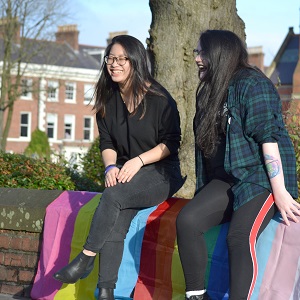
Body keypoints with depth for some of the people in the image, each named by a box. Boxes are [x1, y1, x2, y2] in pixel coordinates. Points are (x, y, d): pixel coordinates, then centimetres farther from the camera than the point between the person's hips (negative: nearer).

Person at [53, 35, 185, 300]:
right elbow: (106, 142, 11)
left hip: (160, 172, -4)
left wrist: (139, 160, -19)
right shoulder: (108, 99, 9)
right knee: (116, 222, -24)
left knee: (113, 196, -32)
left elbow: (171, 142, -7)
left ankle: (86, 258, -24)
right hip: (124, 174, 4)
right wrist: (111, 166, -10)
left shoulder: (158, 98, -7)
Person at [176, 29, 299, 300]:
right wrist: (206, 192, 13)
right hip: (228, 179, 7)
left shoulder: (251, 84, -11)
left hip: (261, 177, -7)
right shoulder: (210, 90, 16)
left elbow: (268, 136, -17)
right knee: (187, 221, -16)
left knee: (240, 236, -29)